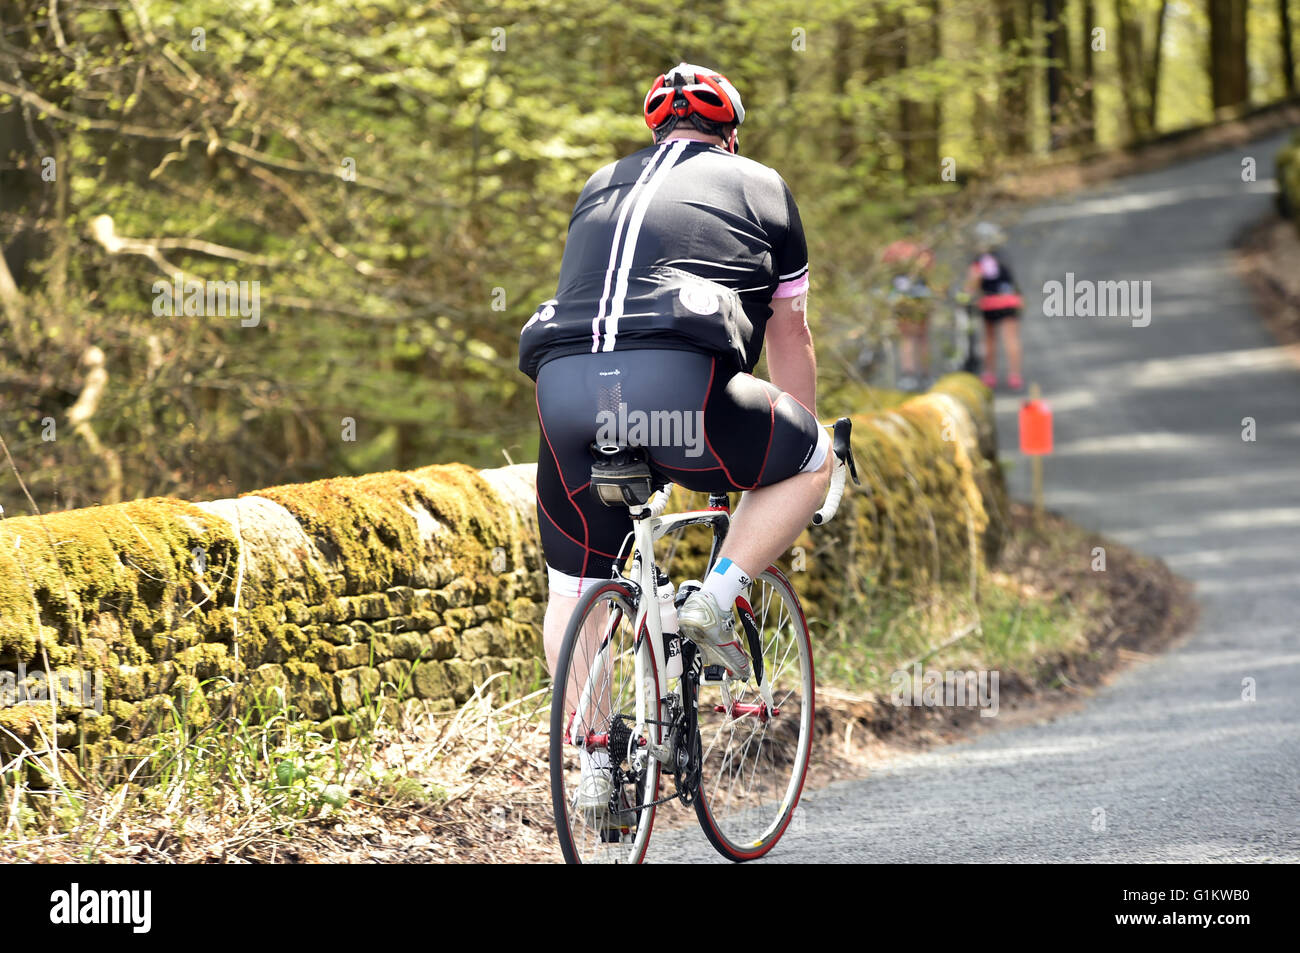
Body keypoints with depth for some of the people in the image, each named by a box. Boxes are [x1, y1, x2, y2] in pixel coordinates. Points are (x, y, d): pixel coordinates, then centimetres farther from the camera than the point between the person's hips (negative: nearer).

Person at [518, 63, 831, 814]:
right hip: (677, 381, -4)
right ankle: (715, 603, 8)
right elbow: (790, 341, 32)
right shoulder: (761, 187, 25)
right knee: (814, 460, 22)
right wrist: (803, 442, 48)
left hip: (564, 386, 4)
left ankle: (593, 764, 16)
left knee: (572, 589, 22)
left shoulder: (602, 188, 33)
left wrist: (615, 432, 59)